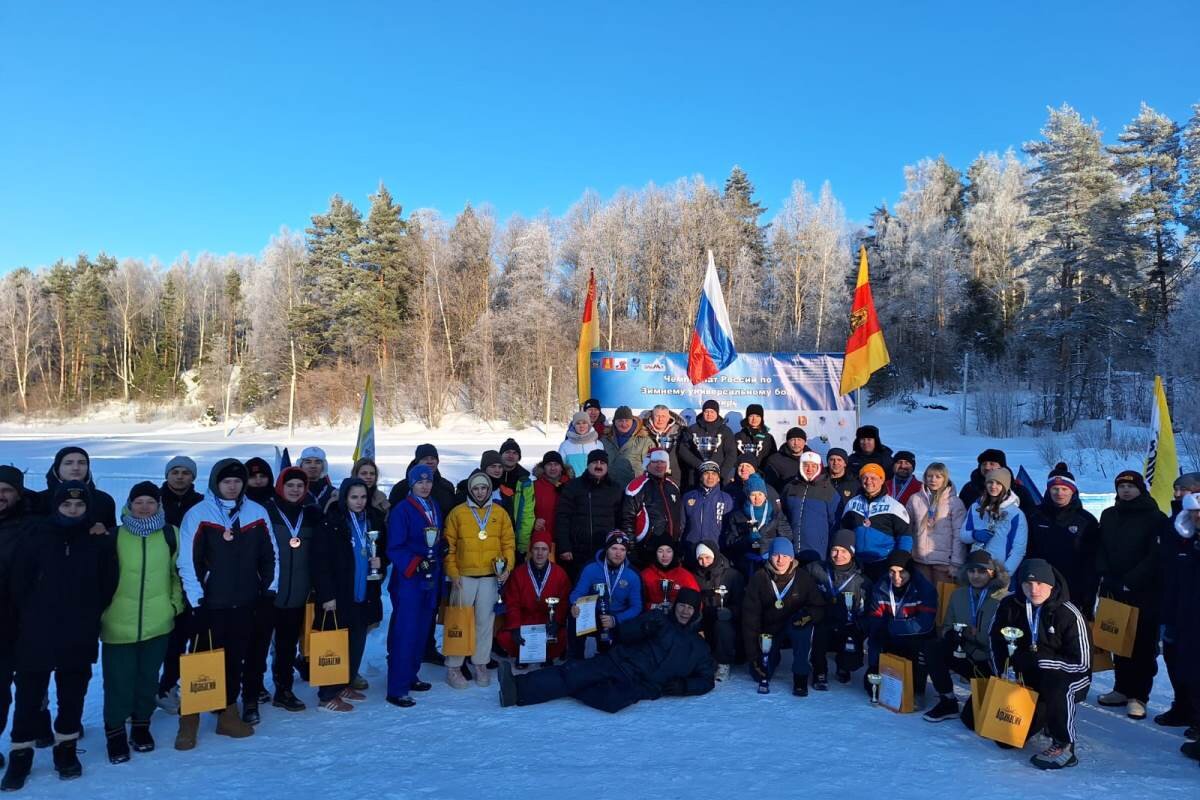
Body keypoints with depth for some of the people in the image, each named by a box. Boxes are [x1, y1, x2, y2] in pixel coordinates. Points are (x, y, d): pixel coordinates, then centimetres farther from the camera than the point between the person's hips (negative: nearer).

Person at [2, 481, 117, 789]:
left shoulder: (100, 542, -3)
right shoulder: (36, 539, -5)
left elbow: (108, 586, 3)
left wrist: (89, 617, 3)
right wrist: (31, 619, 3)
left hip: (79, 637, 1)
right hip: (37, 635, -1)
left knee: (72, 695, 13)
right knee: (29, 695, 7)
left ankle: (66, 749, 29)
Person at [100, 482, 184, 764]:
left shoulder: (170, 535, 2)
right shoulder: (114, 537, -3)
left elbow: (178, 573, 12)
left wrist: (176, 603, 8)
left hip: (157, 623, 2)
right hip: (119, 624, -2)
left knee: (148, 678, 12)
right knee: (119, 681, 1)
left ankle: (141, 725, 31)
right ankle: (115, 731, 20)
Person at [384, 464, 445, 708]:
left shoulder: (435, 507, 12)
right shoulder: (401, 510, -9)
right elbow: (394, 548, -12)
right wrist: (416, 564, -20)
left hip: (431, 578, 7)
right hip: (408, 579, -7)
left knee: (422, 629, 11)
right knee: (405, 632, -7)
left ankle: (410, 676, 26)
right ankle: (396, 689, -1)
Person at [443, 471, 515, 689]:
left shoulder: (500, 513, 7)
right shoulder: (458, 513, 0)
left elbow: (508, 543, 7)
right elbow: (449, 546, 0)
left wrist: (507, 566, -5)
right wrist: (453, 572, -6)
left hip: (491, 577, 2)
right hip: (464, 576, -2)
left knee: (485, 620, 6)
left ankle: (480, 664, 18)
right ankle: (453, 667, 11)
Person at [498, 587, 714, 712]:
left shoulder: (699, 647, 18)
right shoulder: (659, 620, 15)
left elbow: (706, 681, 16)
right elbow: (624, 634, 6)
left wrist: (682, 686, -3)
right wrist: (645, 627, -16)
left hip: (642, 685, -2)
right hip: (620, 662, 3)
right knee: (575, 673, -23)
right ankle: (518, 686, -36)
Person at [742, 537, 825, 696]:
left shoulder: (803, 577, -12)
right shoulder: (759, 579, -11)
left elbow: (820, 607, -8)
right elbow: (750, 617, -9)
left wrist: (809, 614, -34)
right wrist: (753, 655, -11)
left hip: (794, 628, -1)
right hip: (769, 630, 1)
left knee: (804, 622, -35)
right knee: (760, 675, -11)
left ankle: (801, 674, -20)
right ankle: (773, 657, 25)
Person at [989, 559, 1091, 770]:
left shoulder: (1069, 614, -21)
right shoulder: (1009, 606, -10)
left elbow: (1081, 662, -19)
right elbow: (996, 641, 8)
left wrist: (1037, 660, -23)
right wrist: (1001, 674, 1)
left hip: (1067, 675, -4)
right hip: (1026, 677, 4)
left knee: (1057, 685, -39)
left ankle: (1064, 746, -19)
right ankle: (1041, 716, 30)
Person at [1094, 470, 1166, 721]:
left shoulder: (1155, 518, -4)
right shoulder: (1109, 516, 12)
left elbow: (1156, 556, -10)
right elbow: (1101, 550, 12)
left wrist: (1130, 581, -15)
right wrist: (1107, 577, -2)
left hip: (1144, 592, -5)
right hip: (1113, 590, 5)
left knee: (1143, 643, -2)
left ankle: (1138, 695, 3)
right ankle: (1122, 689, 19)